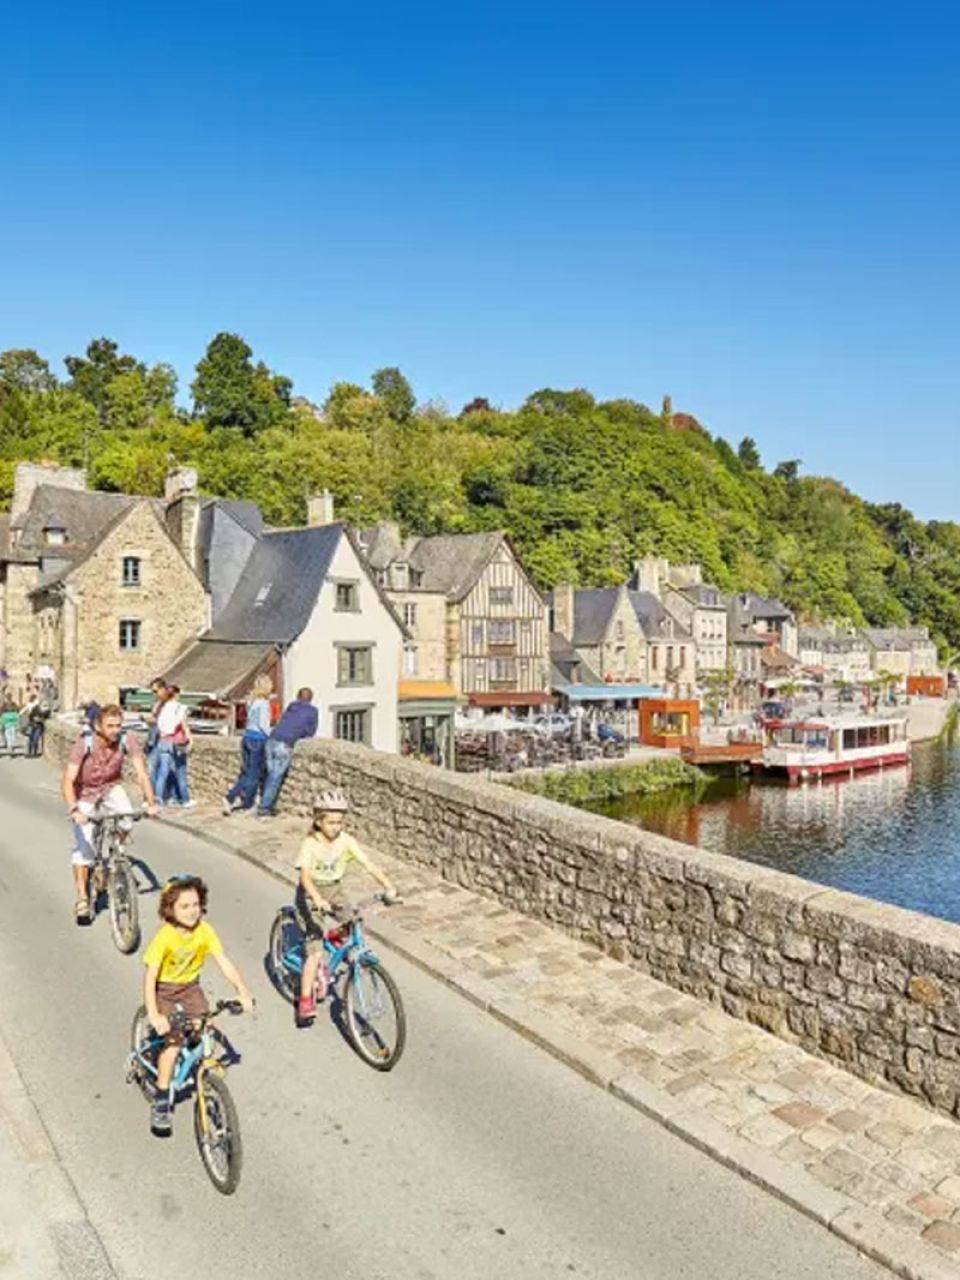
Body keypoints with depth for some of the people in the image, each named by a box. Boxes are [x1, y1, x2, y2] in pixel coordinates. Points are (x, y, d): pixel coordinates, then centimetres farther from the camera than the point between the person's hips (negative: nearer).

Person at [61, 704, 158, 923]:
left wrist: (151, 803, -40)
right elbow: (67, 781, -35)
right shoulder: (84, 744, -30)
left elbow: (142, 773, -28)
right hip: (85, 792, -2)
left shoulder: (127, 742, -25)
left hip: (111, 787, 2)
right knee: (83, 845, -8)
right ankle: (82, 899, 3)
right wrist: (74, 810, -50)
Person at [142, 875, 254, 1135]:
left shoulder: (205, 931, -18)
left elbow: (224, 962, -18)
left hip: (190, 986, 3)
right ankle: (161, 1103, 0)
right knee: (173, 1041, -15)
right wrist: (153, 1015, -36)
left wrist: (243, 992, -27)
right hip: (164, 989, -3)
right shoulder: (164, 937, -27)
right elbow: (150, 976, -28)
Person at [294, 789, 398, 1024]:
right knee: (315, 952, -11)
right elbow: (305, 876, -35)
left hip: (334, 891, 4)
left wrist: (388, 887, -33)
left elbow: (369, 865, -18)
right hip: (311, 896, -4)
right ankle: (305, 1001, 2)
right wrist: (319, 900, -52)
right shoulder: (310, 844, -21)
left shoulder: (346, 841, -11)